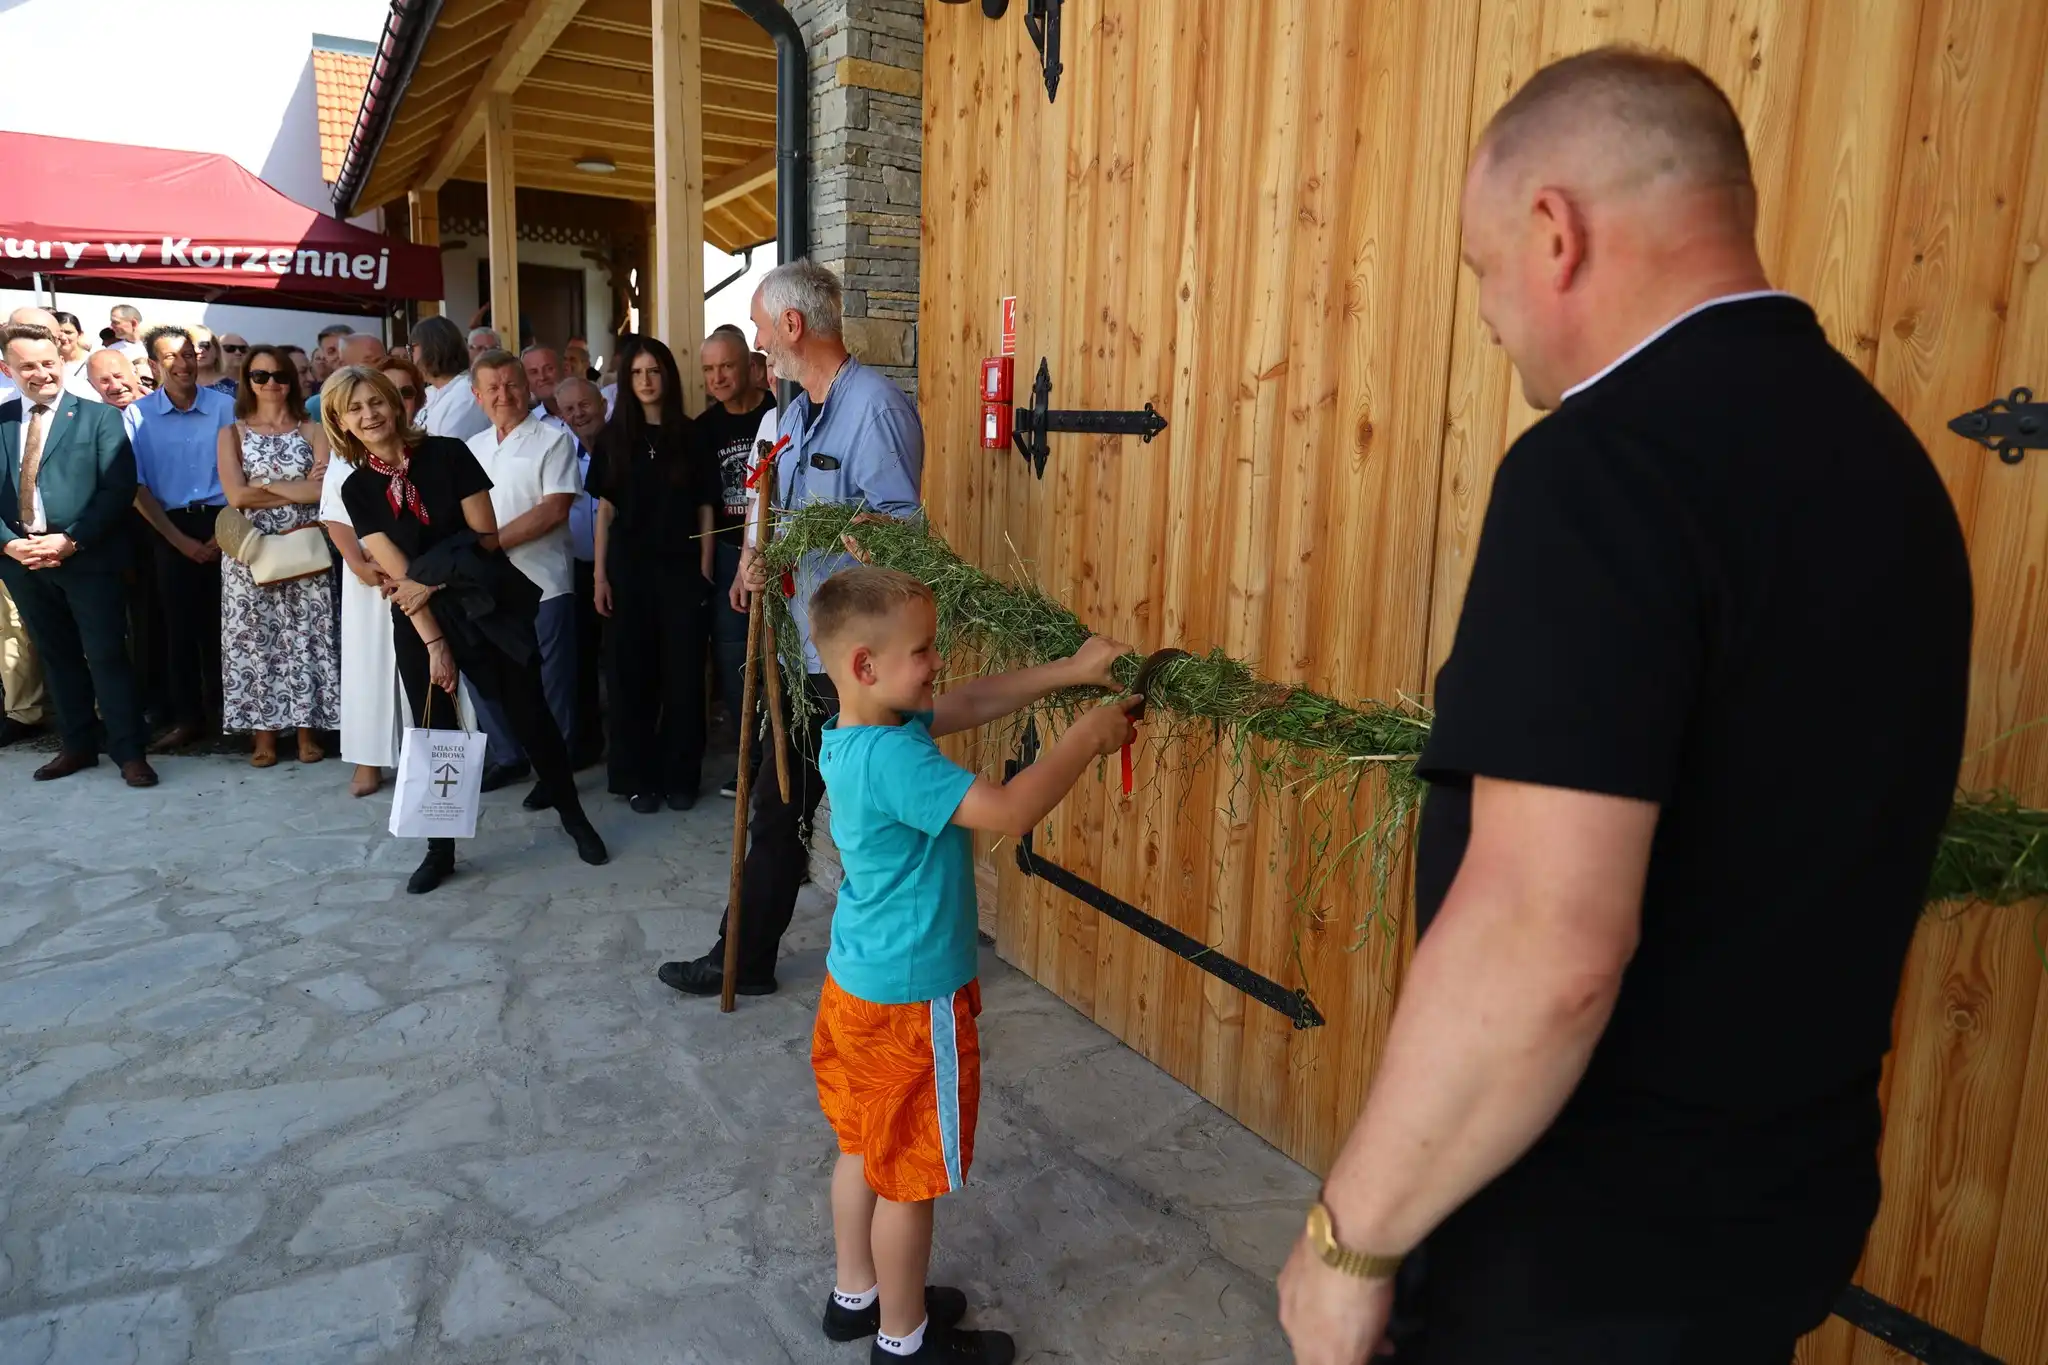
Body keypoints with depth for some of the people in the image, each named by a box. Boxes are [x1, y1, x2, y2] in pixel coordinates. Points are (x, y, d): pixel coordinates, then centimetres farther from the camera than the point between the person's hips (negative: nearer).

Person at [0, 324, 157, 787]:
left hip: (87, 557, -4)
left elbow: (119, 487, -8)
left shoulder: (99, 417, 0)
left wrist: (71, 540, -15)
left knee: (107, 654, -2)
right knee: (56, 656, 13)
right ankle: (77, 744, 23)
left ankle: (129, 751, 3)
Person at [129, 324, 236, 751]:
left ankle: (224, 707, 19)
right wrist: (180, 540, -6)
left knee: (223, 620, 4)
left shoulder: (225, 407, -1)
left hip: (223, 524, -1)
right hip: (171, 529, 1)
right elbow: (137, 487, 0)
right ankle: (188, 716, 14)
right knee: (180, 624, 6)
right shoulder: (137, 415, 0)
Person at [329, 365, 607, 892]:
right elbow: (398, 573, -7)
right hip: (418, 622, 2)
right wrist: (434, 643, -12)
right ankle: (440, 849, 21)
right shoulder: (358, 489, -1)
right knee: (432, 730, 6)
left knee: (530, 714, 5)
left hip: (488, 606, -2)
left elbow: (485, 538, -8)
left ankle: (573, 815, 24)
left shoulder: (448, 454, -7)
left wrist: (434, 581, -11)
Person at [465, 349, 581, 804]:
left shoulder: (554, 439, -4)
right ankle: (509, 757, 31)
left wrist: (491, 542, -16)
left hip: (542, 585, -6)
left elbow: (555, 510, -14)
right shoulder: (473, 448, 14)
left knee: (550, 683, 2)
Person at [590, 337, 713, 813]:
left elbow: (705, 508, 3)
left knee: (683, 672, 2)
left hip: (681, 568, -1)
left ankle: (680, 775, 13)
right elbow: (605, 509, 5)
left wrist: (705, 569, -3)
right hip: (629, 568, 1)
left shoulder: (690, 436, 2)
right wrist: (600, 575, 0)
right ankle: (637, 776, 15)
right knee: (632, 672, 5)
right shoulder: (614, 436, 5)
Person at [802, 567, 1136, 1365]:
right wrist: (1085, 739, -21)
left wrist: (1068, 672, -2)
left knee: (865, 1149, 25)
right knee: (910, 1177, 10)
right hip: (911, 1001, -9)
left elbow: (971, 703, 5)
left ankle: (856, 1296, 44)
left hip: (858, 982, 10)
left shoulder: (854, 734, -1)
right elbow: (1009, 812, -33)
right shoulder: (894, 760, -30)